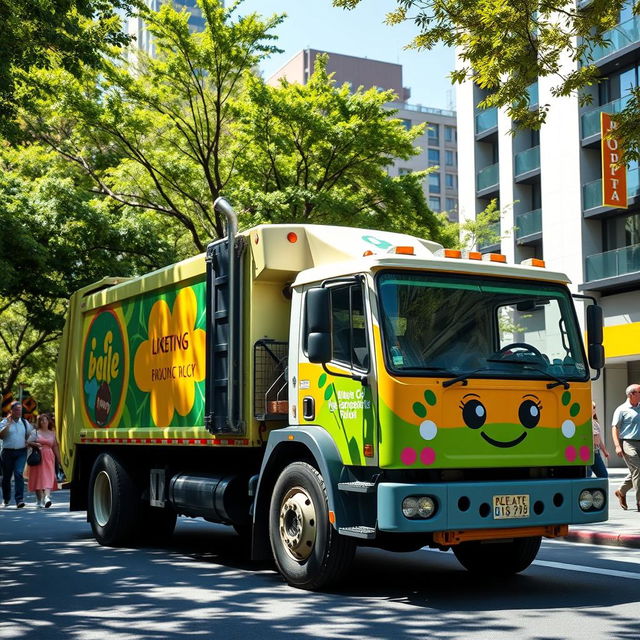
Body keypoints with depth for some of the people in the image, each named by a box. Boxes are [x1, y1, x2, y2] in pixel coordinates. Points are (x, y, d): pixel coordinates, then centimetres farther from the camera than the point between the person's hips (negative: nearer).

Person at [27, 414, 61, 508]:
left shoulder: (52, 433, 13)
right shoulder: (35, 432, 7)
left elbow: (55, 447, 16)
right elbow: (28, 442, 3)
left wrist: (58, 458, 13)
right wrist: (35, 444, -17)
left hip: (49, 457, 1)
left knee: (48, 477, -13)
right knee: (38, 477, 0)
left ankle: (47, 497, -24)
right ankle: (39, 499, 11)